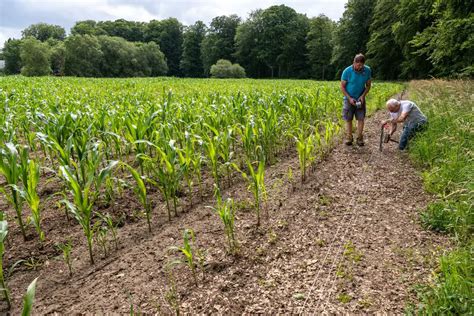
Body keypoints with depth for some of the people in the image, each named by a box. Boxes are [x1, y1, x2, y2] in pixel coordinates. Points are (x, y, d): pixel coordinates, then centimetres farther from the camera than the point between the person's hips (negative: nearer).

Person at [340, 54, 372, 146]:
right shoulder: (347, 71, -16)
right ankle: (349, 138, 12)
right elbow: (342, 86, -7)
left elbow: (368, 85, 3)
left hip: (360, 99, 2)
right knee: (348, 119, 2)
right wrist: (349, 98, -14)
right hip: (349, 99, -1)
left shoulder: (367, 70, -9)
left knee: (361, 119, -1)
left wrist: (363, 96, -12)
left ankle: (360, 138, 7)